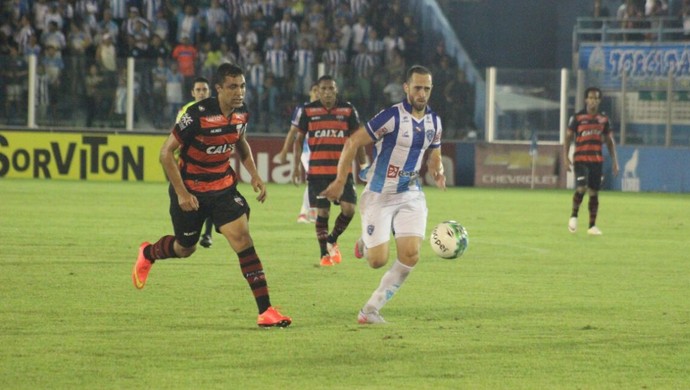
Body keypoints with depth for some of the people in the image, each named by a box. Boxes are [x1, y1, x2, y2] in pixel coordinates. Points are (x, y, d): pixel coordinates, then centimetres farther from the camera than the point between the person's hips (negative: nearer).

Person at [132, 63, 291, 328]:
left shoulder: (241, 113, -6)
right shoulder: (198, 115, -25)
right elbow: (166, 153, -19)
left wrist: (254, 175, 4)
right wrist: (181, 193, -22)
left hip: (223, 186, 4)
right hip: (190, 190, -4)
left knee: (243, 239, -13)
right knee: (185, 248, 13)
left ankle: (265, 311, -15)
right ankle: (148, 254, 50)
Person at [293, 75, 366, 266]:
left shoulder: (348, 110, 3)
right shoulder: (308, 111, 2)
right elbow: (299, 139, 9)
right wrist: (296, 165, 2)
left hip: (343, 170, 1)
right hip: (317, 170, -1)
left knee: (349, 209, -10)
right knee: (322, 212, 0)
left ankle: (332, 240, 16)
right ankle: (324, 254, 12)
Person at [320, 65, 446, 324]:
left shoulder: (434, 122, 4)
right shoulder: (392, 117, -17)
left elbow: (434, 157, 19)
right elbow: (353, 143, -14)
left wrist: (438, 173, -5)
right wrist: (340, 181, -15)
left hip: (411, 196, 5)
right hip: (379, 196, -5)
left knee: (410, 255, -13)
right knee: (378, 261, -7)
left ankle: (371, 310, 0)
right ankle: (366, 243, 33)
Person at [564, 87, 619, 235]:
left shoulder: (604, 119, 9)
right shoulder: (577, 118, 0)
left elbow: (610, 141, 14)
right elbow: (568, 137, 1)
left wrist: (615, 161, 8)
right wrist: (565, 157, -9)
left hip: (597, 160, 3)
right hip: (580, 160, -3)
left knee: (594, 192, 4)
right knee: (581, 188, -19)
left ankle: (592, 226, 11)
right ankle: (574, 216, 5)